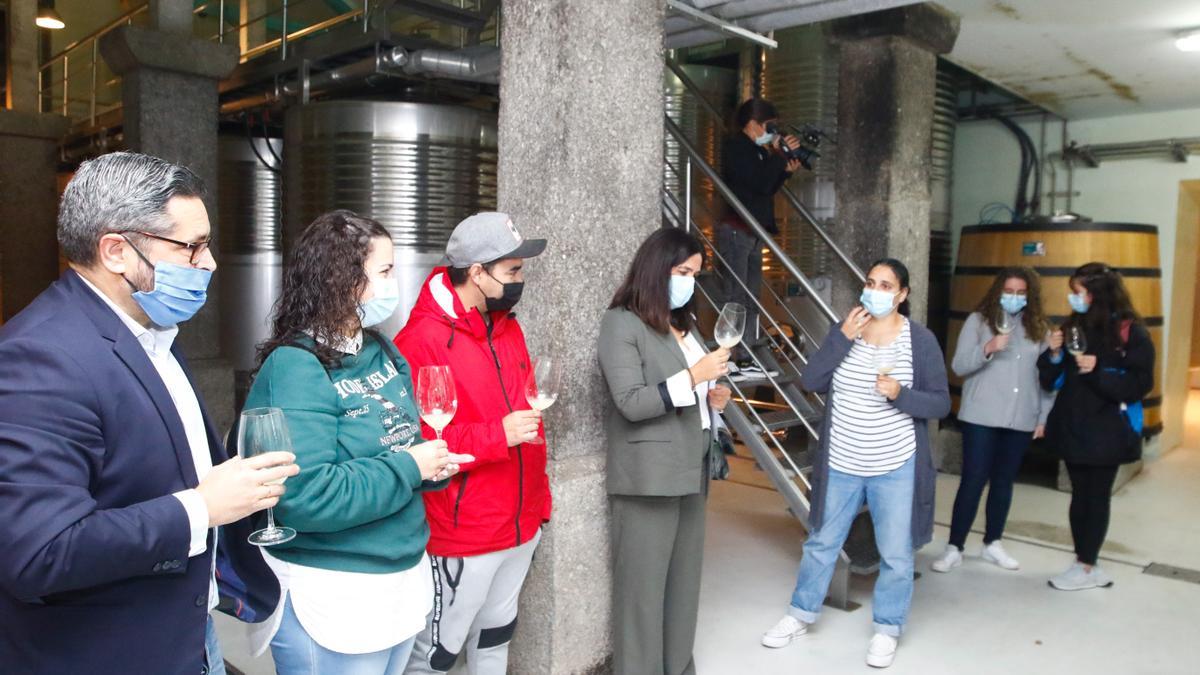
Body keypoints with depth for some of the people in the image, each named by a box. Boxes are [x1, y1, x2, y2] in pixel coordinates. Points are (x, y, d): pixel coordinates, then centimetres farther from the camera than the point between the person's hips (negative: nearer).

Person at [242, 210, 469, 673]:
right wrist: (409, 468, -21)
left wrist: (433, 463, -6)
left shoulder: (382, 352, 5)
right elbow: (305, 498, -29)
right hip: (330, 593, -8)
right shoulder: (296, 368, -21)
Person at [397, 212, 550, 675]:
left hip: (522, 527, 8)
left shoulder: (507, 328, 7)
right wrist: (496, 435, -26)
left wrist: (539, 499, 13)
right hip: (463, 538, -8)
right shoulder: (423, 340, -18)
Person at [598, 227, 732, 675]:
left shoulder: (684, 322, 16)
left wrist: (713, 397, 6)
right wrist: (693, 377, -20)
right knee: (644, 588, 1)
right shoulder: (622, 323, -9)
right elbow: (631, 403, -16)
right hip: (650, 477, -8)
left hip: (690, 470, 8)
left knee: (684, 582, 13)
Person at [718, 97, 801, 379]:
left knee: (751, 299, 8)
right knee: (736, 298, -11)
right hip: (736, 231, -10)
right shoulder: (735, 146, -8)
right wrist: (778, 154, -11)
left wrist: (785, 171, 7)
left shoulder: (756, 150, 19)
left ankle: (745, 360, 11)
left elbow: (767, 187, 20)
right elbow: (759, 183, -19)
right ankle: (730, 361, -9)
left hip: (753, 232, 10)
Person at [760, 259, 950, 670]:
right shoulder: (845, 330, -1)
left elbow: (941, 404, -8)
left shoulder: (921, 339, -8)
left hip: (895, 468, -2)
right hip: (841, 464, 2)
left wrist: (899, 394, -26)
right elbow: (811, 382, -10)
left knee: (895, 553, 10)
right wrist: (842, 337, -18)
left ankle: (887, 630, 30)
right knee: (822, 543, 16)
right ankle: (800, 614, 33)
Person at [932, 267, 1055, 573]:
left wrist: (1044, 417, 5)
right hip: (981, 417, -3)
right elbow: (959, 366, -7)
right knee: (973, 480, -2)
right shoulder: (978, 320, 0)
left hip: (1021, 420, 3)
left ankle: (992, 543, 26)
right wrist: (988, 349, -23)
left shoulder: (1039, 327, 9)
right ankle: (954, 548, 6)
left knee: (1004, 481, 12)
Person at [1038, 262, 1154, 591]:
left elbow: (1140, 383, -13)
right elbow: (1052, 381, 9)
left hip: (1106, 430, -6)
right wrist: (1054, 355, -9)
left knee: (1097, 497, 5)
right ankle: (1085, 563, 22)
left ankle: (1087, 567, 15)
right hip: (1074, 426, 6)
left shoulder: (1129, 331, -10)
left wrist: (1098, 372, -23)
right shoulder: (1074, 327, 7)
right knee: (1080, 496, 12)